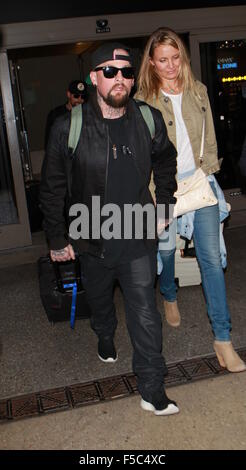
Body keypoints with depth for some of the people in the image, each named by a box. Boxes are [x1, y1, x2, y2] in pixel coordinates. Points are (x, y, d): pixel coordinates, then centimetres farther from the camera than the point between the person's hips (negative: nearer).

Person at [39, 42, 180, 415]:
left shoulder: (150, 120, -7)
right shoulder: (69, 128, -14)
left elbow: (166, 164, 13)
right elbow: (51, 188, -4)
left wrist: (164, 208, 14)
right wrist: (57, 239, -1)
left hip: (139, 238, 0)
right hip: (92, 241, 0)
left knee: (145, 315, 1)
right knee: (99, 300, 24)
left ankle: (152, 390, 16)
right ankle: (105, 337, 57)